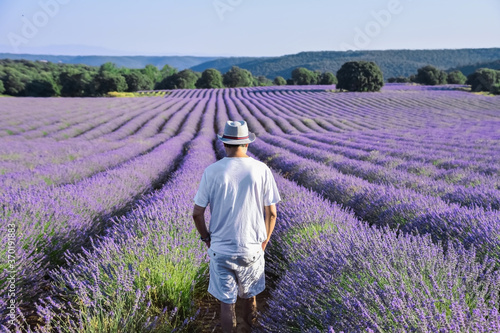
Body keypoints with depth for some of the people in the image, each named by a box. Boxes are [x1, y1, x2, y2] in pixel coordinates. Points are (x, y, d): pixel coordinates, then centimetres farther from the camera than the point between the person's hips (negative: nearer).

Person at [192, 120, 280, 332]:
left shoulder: (212, 171, -10)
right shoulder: (261, 170, -9)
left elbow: (197, 213, -7)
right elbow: (271, 213, -5)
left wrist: (206, 237, 11)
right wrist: (265, 240, 10)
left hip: (220, 249, -1)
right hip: (252, 248, 1)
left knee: (226, 302, 14)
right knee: (249, 296, 24)